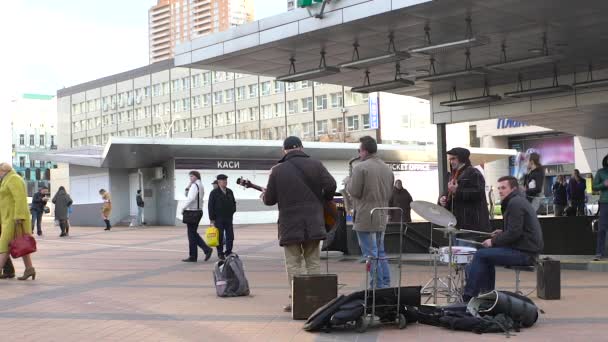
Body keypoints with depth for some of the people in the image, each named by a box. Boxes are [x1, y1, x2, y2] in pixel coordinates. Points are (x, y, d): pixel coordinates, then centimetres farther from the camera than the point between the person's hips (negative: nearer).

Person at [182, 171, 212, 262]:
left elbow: (191, 198, -25)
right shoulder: (200, 186, 17)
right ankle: (207, 249, 10)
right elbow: (187, 195, 20)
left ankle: (192, 256, 3)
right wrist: (188, 186, 6)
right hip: (198, 211, 10)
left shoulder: (195, 186, -14)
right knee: (194, 234, 16)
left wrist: (184, 207, -15)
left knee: (192, 234, -2)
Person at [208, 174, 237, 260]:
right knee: (220, 236, -1)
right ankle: (220, 254, 8)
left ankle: (229, 252, 12)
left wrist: (233, 210, 7)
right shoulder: (214, 193, -3)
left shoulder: (229, 192, 12)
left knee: (230, 236, 1)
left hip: (228, 218, 4)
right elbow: (210, 206, -5)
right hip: (218, 219, -4)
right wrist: (212, 219, -10)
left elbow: (233, 203, 24)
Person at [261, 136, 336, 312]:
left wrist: (264, 194, 23)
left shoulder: (277, 170, -2)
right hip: (313, 223, 2)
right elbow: (330, 185, -8)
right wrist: (324, 200, 11)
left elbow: (269, 200, 0)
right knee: (313, 262, 11)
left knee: (293, 264, 5)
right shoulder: (315, 164, 1)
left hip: (289, 225, -1)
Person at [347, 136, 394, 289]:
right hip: (381, 219, 8)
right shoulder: (387, 169, 11)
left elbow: (354, 192, -14)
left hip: (365, 219, -8)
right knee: (380, 254, 16)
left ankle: (377, 288, -2)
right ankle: (386, 286, 17)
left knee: (371, 256, -3)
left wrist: (348, 183, 4)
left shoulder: (360, 167, -13)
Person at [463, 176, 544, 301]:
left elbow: (514, 233, -22)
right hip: (527, 249, 11)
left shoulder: (515, 203, -14)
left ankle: (467, 298, -7)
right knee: (487, 254, 21)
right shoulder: (519, 201, 18)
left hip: (524, 253, -11)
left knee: (480, 255, -11)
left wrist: (494, 241, -11)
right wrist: (503, 233, 11)